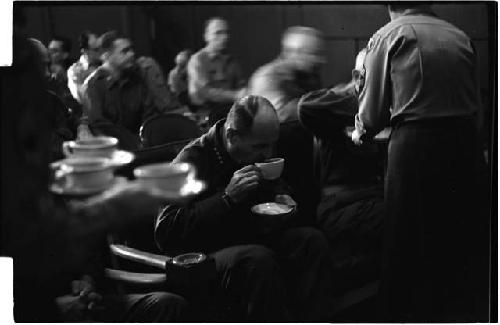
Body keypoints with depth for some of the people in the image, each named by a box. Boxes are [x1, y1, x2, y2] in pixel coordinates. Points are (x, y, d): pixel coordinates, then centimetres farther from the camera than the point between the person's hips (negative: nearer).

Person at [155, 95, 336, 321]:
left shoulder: (258, 153, 10)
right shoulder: (192, 161, -14)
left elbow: (274, 186, 32)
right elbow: (165, 232, -22)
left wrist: (280, 197, 5)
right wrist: (228, 198, -26)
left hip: (255, 239, 7)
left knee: (313, 241, -17)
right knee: (259, 259, -37)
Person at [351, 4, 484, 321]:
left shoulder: (388, 36, 2)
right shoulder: (461, 36, 11)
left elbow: (373, 107, 1)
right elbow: (475, 100, 11)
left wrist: (360, 133, 20)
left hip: (416, 141, -4)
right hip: (466, 138, 4)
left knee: (407, 239, 9)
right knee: (458, 237, 16)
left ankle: (403, 312, 19)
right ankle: (458, 312, 29)